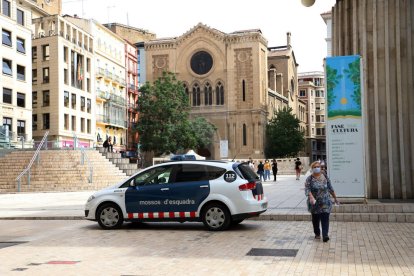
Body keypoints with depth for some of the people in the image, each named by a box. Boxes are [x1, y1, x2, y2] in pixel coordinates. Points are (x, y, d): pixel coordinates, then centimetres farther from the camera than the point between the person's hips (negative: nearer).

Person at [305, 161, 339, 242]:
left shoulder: (325, 177, 4)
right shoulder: (309, 179, -5)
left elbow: (330, 188, 13)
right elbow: (307, 189, -16)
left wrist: (335, 198, 17)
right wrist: (311, 197, -33)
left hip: (325, 202, 1)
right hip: (314, 203, -1)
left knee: (325, 219, -8)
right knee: (315, 219, 10)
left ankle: (325, 235, -11)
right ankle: (317, 234, 27)